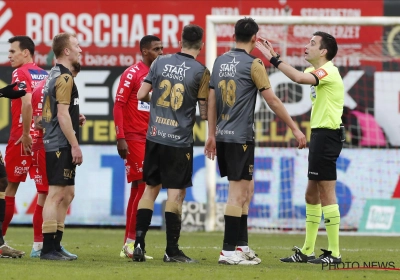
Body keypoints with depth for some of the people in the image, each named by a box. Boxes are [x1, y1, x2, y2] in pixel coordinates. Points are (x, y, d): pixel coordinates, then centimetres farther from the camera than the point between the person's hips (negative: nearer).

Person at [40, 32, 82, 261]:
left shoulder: (55, 75, 16)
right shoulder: (64, 78, -13)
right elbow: (63, 115, -18)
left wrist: (75, 118, 12)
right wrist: (75, 146, -17)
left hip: (57, 145, 10)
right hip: (61, 145, -10)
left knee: (67, 194, 13)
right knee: (56, 194, -8)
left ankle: (55, 246, 16)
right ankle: (48, 248, -8)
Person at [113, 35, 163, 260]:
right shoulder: (132, 73, -7)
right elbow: (118, 105, -10)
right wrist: (120, 138, -17)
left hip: (151, 138, 7)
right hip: (134, 138, -7)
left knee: (139, 189, 8)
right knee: (143, 186, -12)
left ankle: (129, 245, 12)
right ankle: (131, 242, -8)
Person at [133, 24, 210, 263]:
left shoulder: (161, 62, 3)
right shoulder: (201, 71, -6)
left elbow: (141, 94, 5)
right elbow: (204, 112, -4)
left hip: (154, 136, 4)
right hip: (180, 140, -4)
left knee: (150, 188, 13)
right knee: (176, 192, 1)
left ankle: (139, 242, 9)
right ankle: (172, 250, 2)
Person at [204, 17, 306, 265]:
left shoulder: (220, 62, 10)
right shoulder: (253, 64, -9)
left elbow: (212, 101, 14)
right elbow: (272, 100, -9)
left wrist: (212, 135, 21)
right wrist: (295, 129, -3)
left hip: (223, 135, 7)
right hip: (241, 137, -7)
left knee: (246, 189, 16)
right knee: (237, 193, -4)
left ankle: (242, 245, 17)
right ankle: (229, 251, -5)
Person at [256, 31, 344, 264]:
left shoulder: (329, 71, -15)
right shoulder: (317, 72, 15)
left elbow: (299, 78, -29)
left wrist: (273, 59, -25)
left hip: (327, 135, -10)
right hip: (319, 134, 10)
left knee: (326, 193, -8)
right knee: (312, 195, 13)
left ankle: (334, 253, -6)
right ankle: (307, 251, 19)